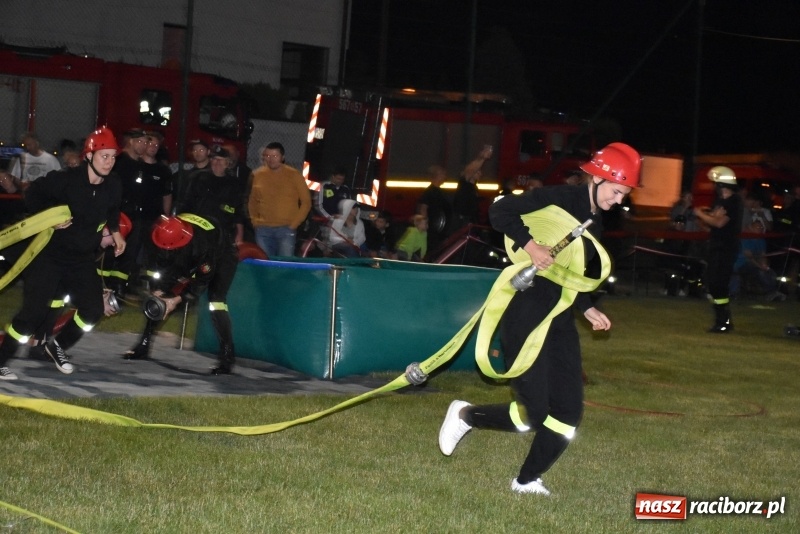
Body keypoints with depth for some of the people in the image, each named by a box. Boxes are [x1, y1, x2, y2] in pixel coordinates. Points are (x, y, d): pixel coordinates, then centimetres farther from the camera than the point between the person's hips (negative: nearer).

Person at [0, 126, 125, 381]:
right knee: (35, 311, -12)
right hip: (50, 254, -6)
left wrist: (115, 232, 10)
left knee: (93, 309, -1)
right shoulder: (66, 180, -21)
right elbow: (33, 194, -9)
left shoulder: (113, 186, -3)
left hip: (83, 258, 6)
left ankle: (58, 346, 23)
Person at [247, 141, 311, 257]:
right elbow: (252, 201, 20)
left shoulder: (294, 175, -1)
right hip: (263, 230, 3)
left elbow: (306, 202, 2)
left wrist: (295, 223, -4)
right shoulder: (257, 175, 7)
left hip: (286, 229, -3)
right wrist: (255, 220, 10)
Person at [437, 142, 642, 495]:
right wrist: (529, 244, -28)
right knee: (532, 416, -11)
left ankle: (528, 481, 21)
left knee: (568, 414, 4)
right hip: (525, 313, -9)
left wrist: (588, 309, 11)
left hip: (558, 319, 9)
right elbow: (499, 211, -18)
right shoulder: (558, 199, -11)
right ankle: (465, 415, 14)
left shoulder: (594, 223, 14)